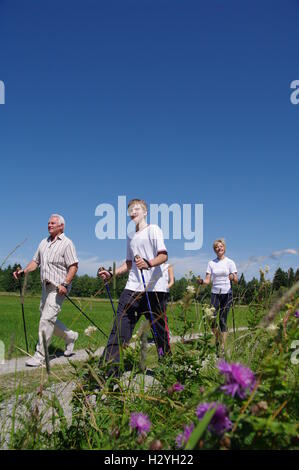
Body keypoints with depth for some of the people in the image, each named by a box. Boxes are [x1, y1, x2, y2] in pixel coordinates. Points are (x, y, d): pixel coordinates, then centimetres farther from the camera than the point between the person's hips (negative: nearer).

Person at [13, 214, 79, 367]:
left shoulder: (66, 243, -8)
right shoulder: (44, 242, 15)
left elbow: (73, 266, -13)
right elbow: (36, 261, 17)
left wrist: (65, 284, -23)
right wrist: (23, 271, 0)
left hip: (58, 288, -8)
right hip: (46, 286, 8)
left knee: (46, 319, -11)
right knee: (47, 318, 13)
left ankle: (40, 355, -2)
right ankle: (70, 336, 33)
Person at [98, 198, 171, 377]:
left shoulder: (153, 229, 2)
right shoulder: (131, 237, 23)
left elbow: (164, 255, -10)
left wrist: (149, 264, -28)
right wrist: (111, 274, 15)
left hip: (154, 288, -5)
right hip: (133, 288, 6)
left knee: (160, 331, 3)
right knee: (119, 327, -4)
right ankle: (108, 369, -3)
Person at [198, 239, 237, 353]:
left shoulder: (230, 262, 0)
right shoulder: (211, 263, 7)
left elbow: (236, 280, -5)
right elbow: (208, 280, 2)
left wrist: (233, 277, -28)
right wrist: (202, 281, -20)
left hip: (226, 293, -2)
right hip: (215, 293, 2)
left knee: (223, 320, -2)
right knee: (212, 318, -5)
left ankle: (223, 346, 7)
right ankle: (217, 339, 21)